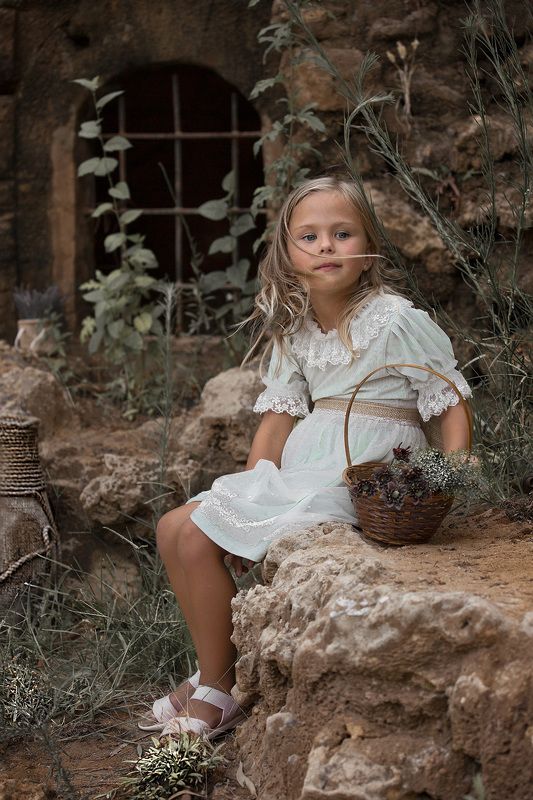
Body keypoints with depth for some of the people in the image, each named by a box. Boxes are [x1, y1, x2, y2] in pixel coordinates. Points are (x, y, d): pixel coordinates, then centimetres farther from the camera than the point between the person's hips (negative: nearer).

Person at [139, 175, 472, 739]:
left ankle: (217, 694, 0)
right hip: (297, 473, 8)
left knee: (199, 540, -17)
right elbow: (279, 417, 8)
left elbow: (453, 408, -11)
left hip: (362, 481, -8)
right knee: (175, 530, 3)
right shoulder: (294, 330, 9)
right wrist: (250, 496, -4)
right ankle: (216, 672, 14)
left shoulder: (397, 320, -12)